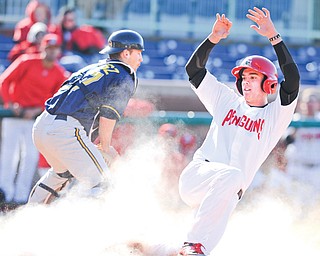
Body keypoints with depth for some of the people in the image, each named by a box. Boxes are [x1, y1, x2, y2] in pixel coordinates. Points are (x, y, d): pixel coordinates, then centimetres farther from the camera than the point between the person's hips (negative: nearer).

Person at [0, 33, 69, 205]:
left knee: (31, 156, -4)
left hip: (36, 115, 2)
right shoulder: (27, 62, -9)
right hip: (14, 113, -2)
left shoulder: (60, 74, -2)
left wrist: (37, 110, -14)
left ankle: (21, 195, 2)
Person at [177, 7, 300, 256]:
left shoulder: (276, 115, 11)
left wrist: (274, 37, -11)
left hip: (227, 194, 1)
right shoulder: (227, 101, 21)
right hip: (197, 175, -1)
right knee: (232, 175, -32)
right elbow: (194, 69, 18)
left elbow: (292, 80, -6)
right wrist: (214, 38, 4)